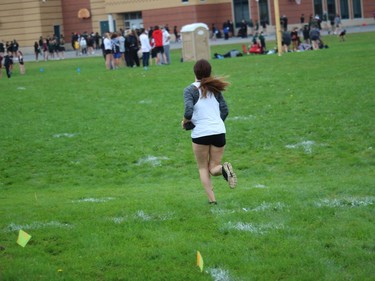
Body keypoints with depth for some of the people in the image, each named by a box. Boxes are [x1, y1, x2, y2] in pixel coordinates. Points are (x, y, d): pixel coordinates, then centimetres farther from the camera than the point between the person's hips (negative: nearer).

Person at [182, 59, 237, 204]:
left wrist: (185, 122, 3)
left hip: (200, 134, -3)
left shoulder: (190, 90, -5)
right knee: (214, 168, 13)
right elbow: (225, 110, 8)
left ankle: (211, 199, 3)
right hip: (219, 131, 3)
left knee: (203, 168, 15)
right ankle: (223, 169, -23)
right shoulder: (214, 88, 9)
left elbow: (188, 112, -17)